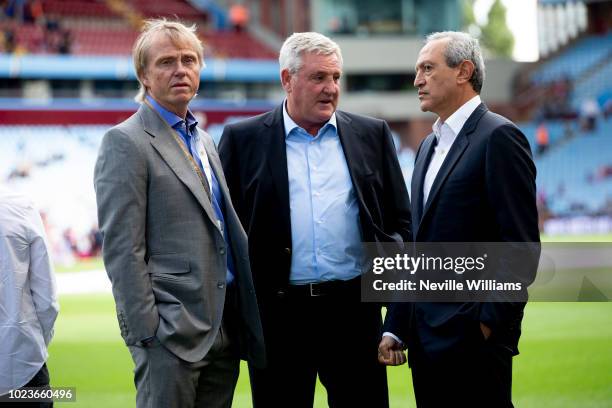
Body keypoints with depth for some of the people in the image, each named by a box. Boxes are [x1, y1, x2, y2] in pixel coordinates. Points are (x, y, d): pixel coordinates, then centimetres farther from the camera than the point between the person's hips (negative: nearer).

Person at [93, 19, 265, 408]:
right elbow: (122, 250, -13)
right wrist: (146, 332, -17)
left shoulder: (203, 140, 18)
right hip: (172, 332, -7)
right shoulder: (126, 142, -7)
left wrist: (242, 318, 14)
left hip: (225, 328, 8)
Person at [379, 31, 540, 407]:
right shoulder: (429, 146, 19)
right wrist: (395, 327, 15)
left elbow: (521, 245, -14)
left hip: (472, 335, -8)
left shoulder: (499, 137, -8)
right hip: (426, 340, 8)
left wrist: (490, 324, -16)